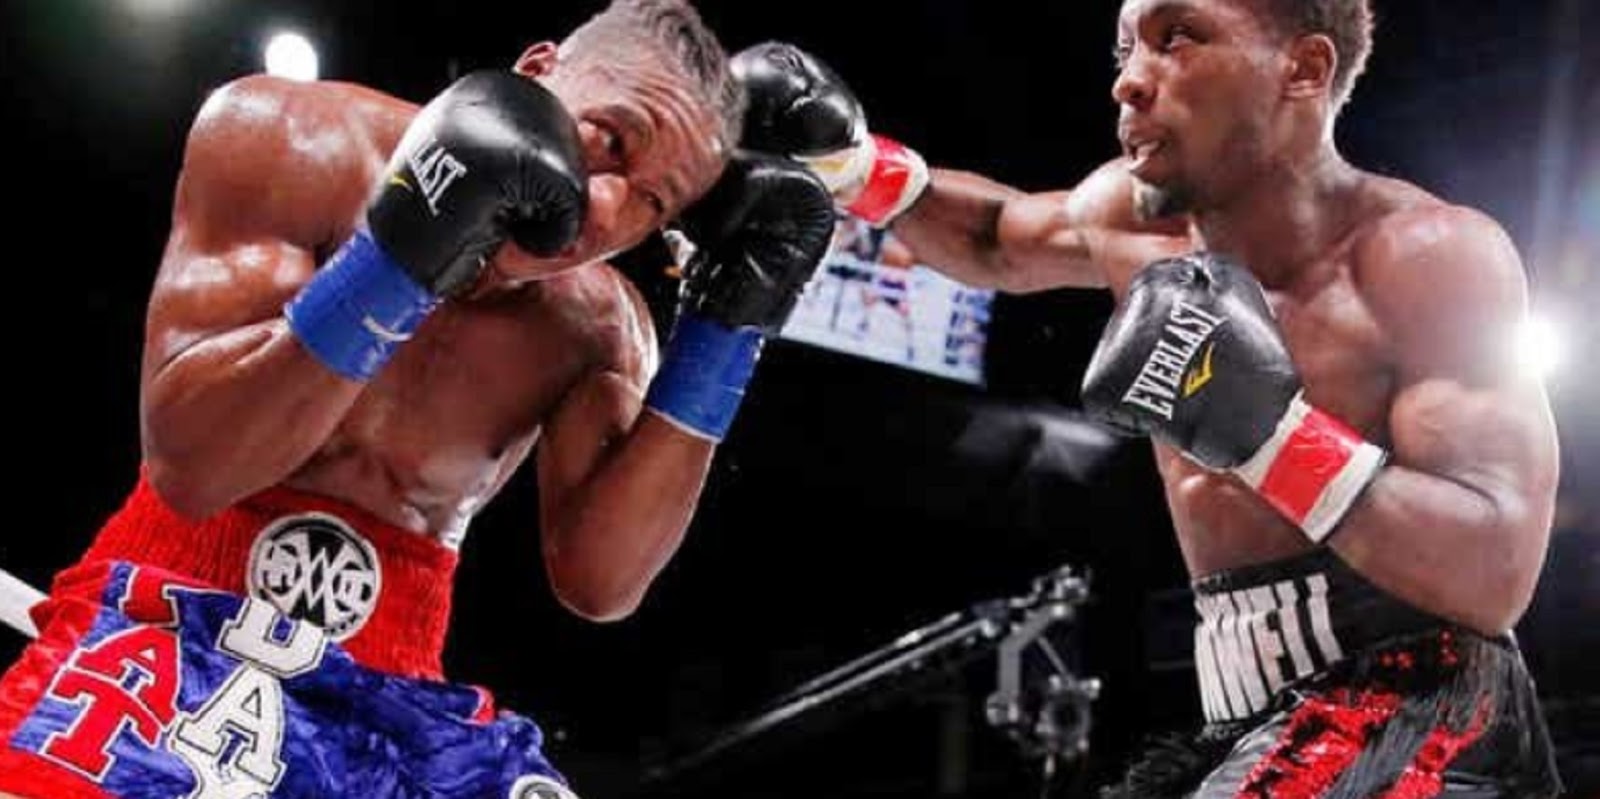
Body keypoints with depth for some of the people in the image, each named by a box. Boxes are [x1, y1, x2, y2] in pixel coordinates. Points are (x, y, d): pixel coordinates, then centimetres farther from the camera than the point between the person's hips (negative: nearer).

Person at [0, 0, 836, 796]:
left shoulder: (599, 328, 3)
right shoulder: (293, 140, -8)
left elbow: (598, 583, -6)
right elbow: (186, 464, -16)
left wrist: (725, 330, -9)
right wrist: (397, 256, -27)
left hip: (391, 678, 5)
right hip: (183, 616, -4)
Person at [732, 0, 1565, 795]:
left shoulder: (1430, 256, -14)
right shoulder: (1143, 220, 6)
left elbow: (1497, 577, -20)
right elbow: (995, 243, 30)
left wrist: (1267, 428, -28)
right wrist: (845, 160, 11)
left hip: (1414, 720, -7)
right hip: (1255, 728, 7)